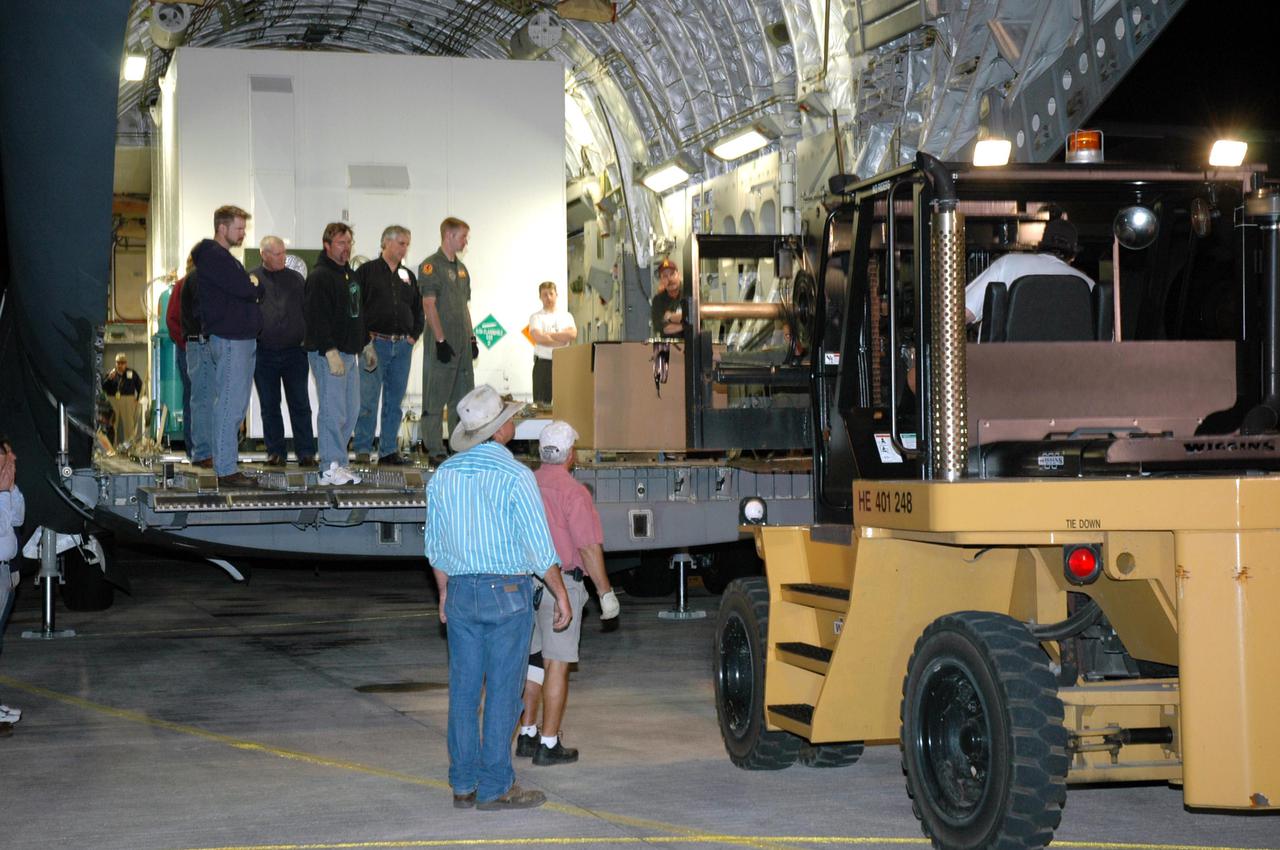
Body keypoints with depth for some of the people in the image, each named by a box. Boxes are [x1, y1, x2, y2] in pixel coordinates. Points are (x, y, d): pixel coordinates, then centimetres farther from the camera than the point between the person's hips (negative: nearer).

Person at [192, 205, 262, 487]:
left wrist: (252, 289, -2)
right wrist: (257, 287, 0)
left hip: (242, 339, 11)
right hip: (229, 339, -11)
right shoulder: (213, 256, -12)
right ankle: (226, 471, -8)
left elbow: (250, 291, 18)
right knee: (230, 406, -9)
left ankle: (228, 466, 17)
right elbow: (245, 290, -20)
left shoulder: (225, 257, 22)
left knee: (235, 406, 12)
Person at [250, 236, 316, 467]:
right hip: (264, 354, -1)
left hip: (294, 351, 1)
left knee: (300, 404, 0)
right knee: (270, 405, 6)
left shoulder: (296, 280, 10)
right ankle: (275, 452, 13)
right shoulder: (252, 279, 4)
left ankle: (306, 452, 2)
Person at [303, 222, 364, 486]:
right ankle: (331, 468, -3)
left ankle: (337, 462, 17)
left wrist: (364, 345, 21)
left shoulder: (349, 274, 18)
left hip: (349, 352, 9)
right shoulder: (319, 277, -12)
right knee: (333, 411, -7)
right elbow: (316, 317, -19)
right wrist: (330, 351, -24)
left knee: (351, 410, 10)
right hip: (328, 353, -9)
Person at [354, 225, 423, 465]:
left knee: (394, 402, 7)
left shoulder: (408, 276, 17)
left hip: (403, 346, 5)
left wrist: (413, 335, 9)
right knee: (368, 400, -7)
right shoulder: (367, 271, 0)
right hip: (375, 343, -5)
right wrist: (364, 339, -10)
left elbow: (418, 310, 23)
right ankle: (363, 449, -3)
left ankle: (388, 450, 12)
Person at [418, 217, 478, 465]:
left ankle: (461, 447, 17)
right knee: (435, 398, -3)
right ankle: (434, 450, 0)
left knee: (463, 398, 10)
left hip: (462, 344, 8)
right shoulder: (431, 266, -8)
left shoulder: (461, 268, 17)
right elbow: (429, 305, -14)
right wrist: (440, 340, -18)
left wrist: (471, 337, 14)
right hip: (441, 344, -8)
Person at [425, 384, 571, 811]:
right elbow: (539, 546, -12)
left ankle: (464, 785, 15)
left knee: (464, 691, 9)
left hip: (460, 592, 6)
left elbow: (434, 546, 12)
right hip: (507, 591, -6)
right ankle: (495, 787, 4)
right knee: (502, 692, 0)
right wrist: (561, 595, -2)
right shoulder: (514, 475, -13)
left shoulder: (443, 474, 5)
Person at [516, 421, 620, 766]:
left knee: (534, 659, 17)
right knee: (557, 665, -2)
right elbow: (589, 547, -16)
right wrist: (606, 592, -8)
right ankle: (549, 744, 1)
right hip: (561, 583, -7)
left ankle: (527, 735, 22)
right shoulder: (573, 491, -14)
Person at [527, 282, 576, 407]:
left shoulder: (566, 315, 14)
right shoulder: (536, 317, 5)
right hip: (543, 363, -3)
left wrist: (548, 335, -8)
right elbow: (538, 338, -13)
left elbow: (573, 334, -5)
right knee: (541, 403, -5)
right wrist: (561, 340, -7)